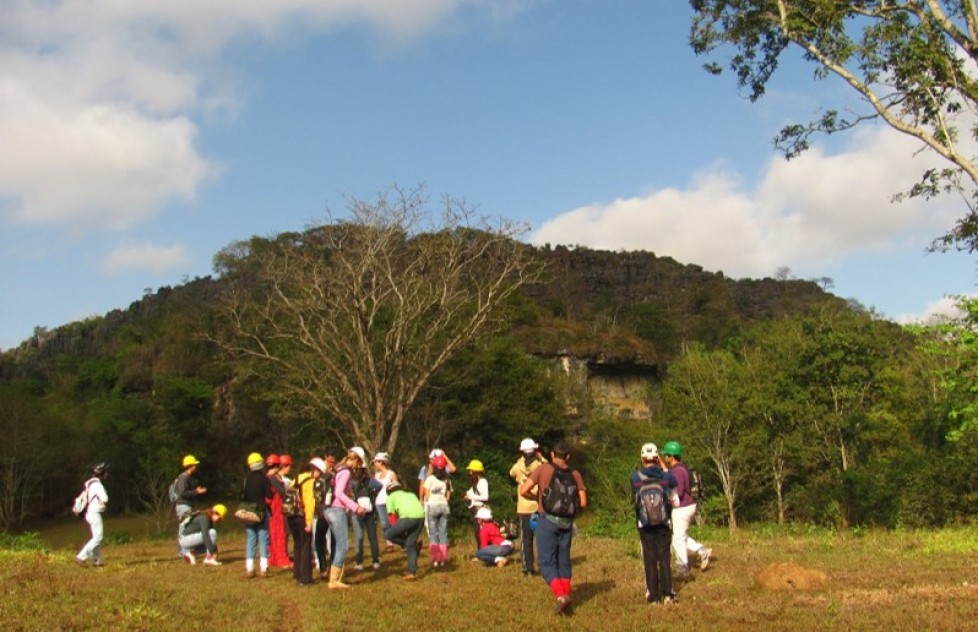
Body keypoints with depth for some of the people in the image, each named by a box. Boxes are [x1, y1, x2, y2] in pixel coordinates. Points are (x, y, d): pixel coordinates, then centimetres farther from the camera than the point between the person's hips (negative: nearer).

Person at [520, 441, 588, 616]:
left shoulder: (543, 469, -3)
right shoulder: (575, 475, 5)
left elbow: (523, 491, -8)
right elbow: (583, 502, 1)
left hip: (548, 521, -4)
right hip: (566, 523, 4)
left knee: (546, 561, 0)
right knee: (564, 561, 16)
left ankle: (561, 595, -16)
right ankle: (566, 596, 18)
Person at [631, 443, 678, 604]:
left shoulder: (635, 477, -11)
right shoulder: (666, 476, -9)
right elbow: (674, 485, 13)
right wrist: (663, 467, 15)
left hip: (644, 524, 0)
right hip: (663, 524, 1)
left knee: (649, 559, 7)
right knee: (664, 557, 11)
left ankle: (653, 596, 8)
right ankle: (668, 593, 6)